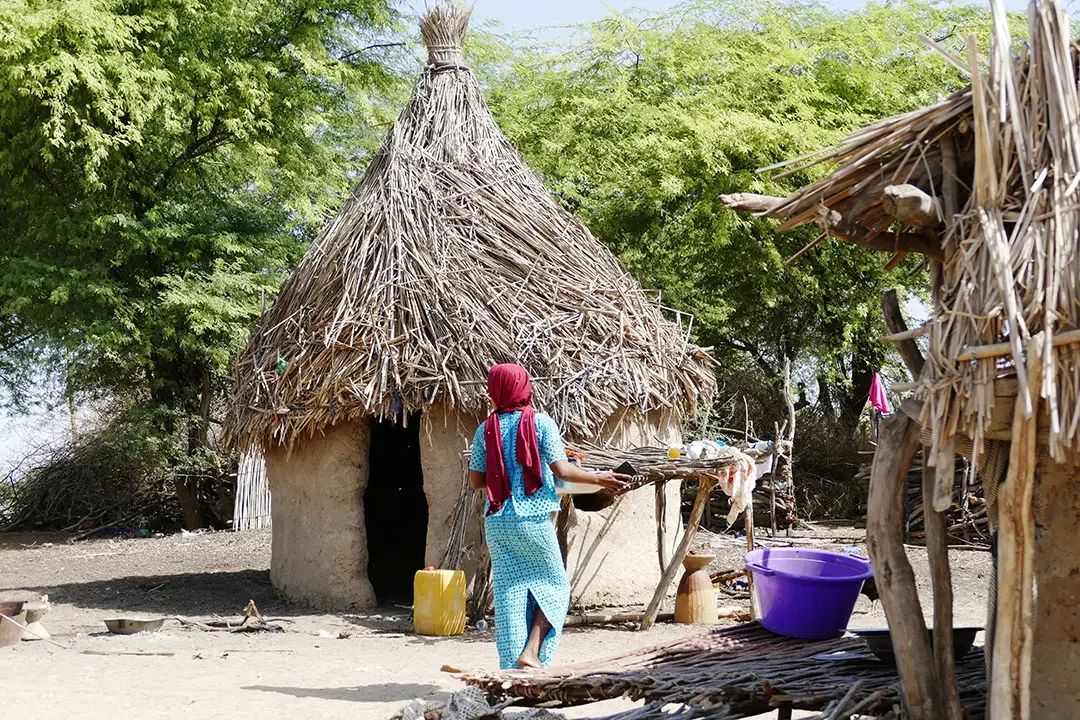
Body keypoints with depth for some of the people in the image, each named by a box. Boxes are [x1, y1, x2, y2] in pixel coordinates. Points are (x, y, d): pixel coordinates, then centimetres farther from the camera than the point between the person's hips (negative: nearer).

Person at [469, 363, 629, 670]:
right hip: (534, 520, -3)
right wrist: (598, 478, 5)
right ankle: (532, 651, -1)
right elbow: (561, 470, -9)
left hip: (498, 522, 3)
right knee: (554, 585, 13)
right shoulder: (541, 423, -6)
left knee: (508, 593, 7)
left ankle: (512, 666, 6)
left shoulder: (485, 430, 3)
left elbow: (475, 481, 5)